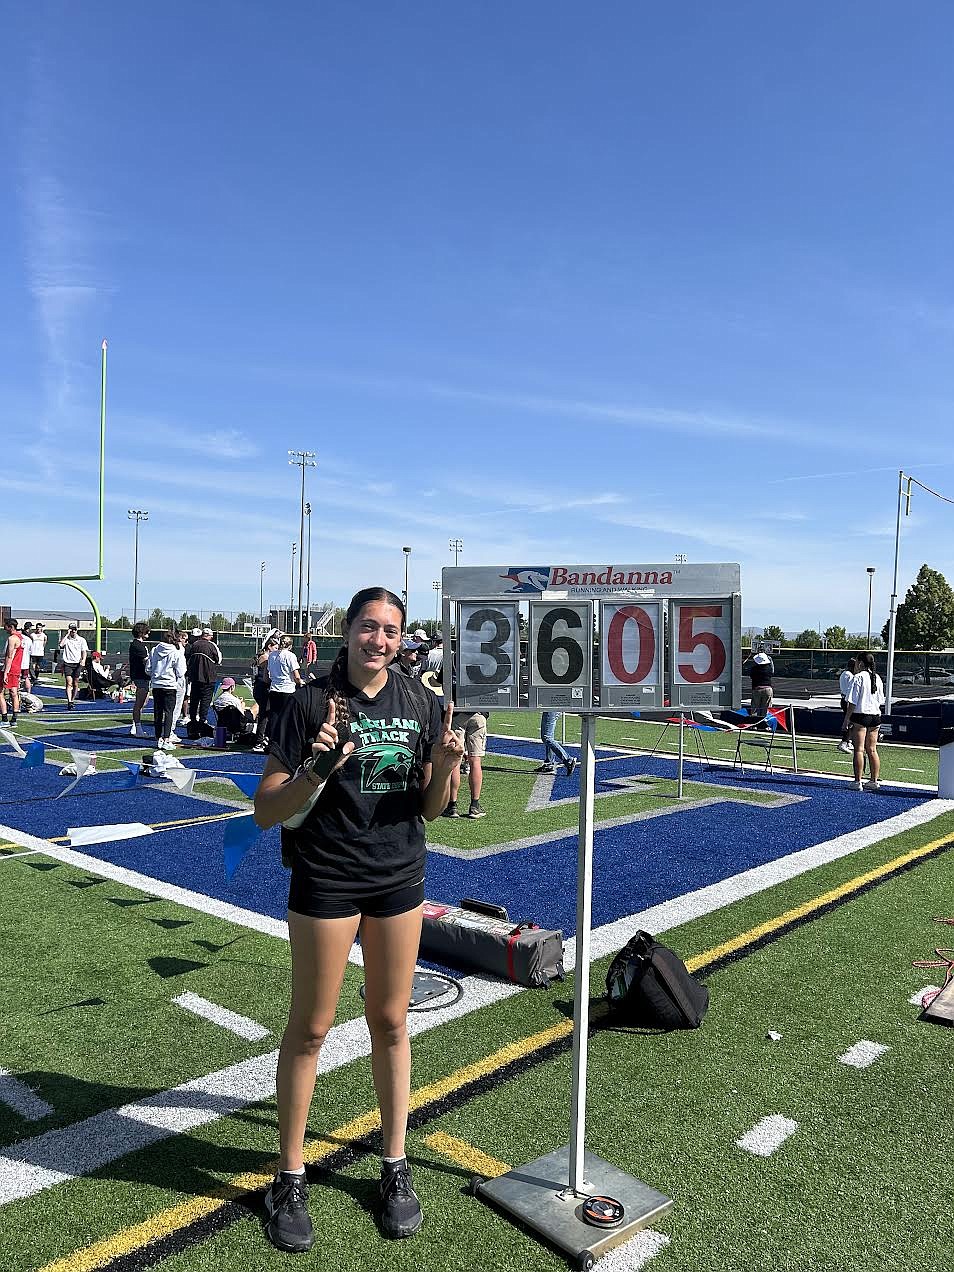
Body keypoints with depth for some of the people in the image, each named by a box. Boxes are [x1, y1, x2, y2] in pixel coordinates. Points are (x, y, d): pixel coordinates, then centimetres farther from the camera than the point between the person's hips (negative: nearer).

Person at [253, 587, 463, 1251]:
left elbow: (429, 809, 5)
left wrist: (444, 770, -15)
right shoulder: (313, 703, -13)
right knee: (311, 1027, 10)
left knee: (391, 1022, 16)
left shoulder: (420, 701, -1)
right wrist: (317, 768, -29)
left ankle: (396, 1166, 35)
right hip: (325, 880, -3)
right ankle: (291, 1178, 30)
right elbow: (266, 812, -12)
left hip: (399, 879, 3)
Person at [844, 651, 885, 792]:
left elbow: (852, 702, -13)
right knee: (872, 750, 11)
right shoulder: (877, 678, 10)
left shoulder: (858, 677, -11)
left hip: (860, 716, -7)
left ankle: (858, 782, -4)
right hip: (875, 716, 7)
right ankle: (874, 781, 14)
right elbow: (881, 701, 14)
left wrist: (847, 719, -8)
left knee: (859, 750, -4)